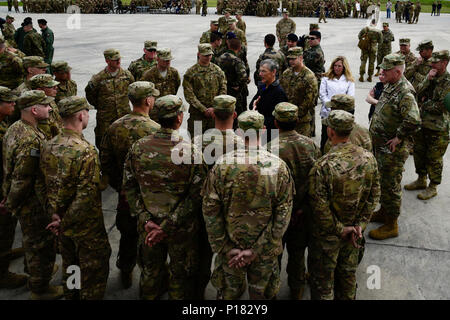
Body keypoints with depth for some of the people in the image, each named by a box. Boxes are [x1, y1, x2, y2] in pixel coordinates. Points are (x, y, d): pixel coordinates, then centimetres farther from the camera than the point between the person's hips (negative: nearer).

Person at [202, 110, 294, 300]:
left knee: (228, 293, 21)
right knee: (262, 294, 21)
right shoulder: (279, 167, -12)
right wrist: (255, 251, -10)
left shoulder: (222, 165, -14)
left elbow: (210, 211, -12)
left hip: (229, 250, 0)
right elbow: (283, 216, -12)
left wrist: (227, 248, -6)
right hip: (266, 252, 0)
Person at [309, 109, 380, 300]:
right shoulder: (368, 158, -10)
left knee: (322, 277, 15)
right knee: (348, 272, 26)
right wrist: (360, 224, 0)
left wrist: (338, 229, -12)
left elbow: (320, 206, -25)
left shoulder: (323, 166, -29)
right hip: (353, 231, 6)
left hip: (327, 234, -5)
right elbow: (374, 196, -3)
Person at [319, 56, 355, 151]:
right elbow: (322, 95, 2)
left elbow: (350, 97, 1)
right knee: (325, 137, 5)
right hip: (327, 112, 0)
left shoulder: (349, 81, 9)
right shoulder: (326, 78, 9)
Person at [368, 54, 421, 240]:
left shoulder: (405, 93, -24)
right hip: (380, 146, 10)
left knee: (390, 186, 1)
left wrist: (398, 137, -25)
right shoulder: (390, 86, 7)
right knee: (382, 182, 23)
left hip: (392, 150, -10)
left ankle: (391, 225, 14)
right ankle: (384, 212, 42)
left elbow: (414, 121, -37)